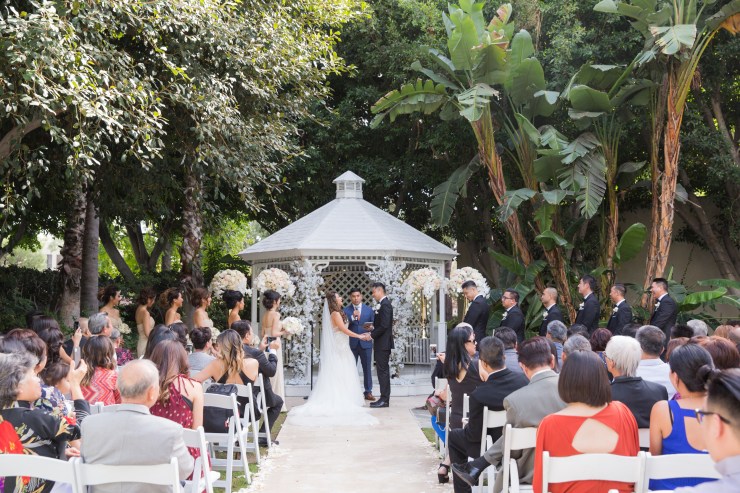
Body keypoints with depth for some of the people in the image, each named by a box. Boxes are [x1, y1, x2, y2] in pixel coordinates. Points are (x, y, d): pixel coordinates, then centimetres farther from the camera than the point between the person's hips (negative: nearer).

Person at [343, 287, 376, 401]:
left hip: (365, 343, 1)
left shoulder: (369, 310, 9)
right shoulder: (346, 310, 4)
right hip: (352, 343, -1)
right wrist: (352, 317, -24)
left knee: (367, 368, 4)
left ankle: (368, 392, 10)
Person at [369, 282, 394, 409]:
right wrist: (373, 326, 7)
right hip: (381, 344, 10)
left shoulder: (385, 305, -15)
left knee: (383, 371, -7)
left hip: (383, 343, -10)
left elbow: (384, 326, -21)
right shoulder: (384, 304, 16)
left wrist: (371, 335, -15)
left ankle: (384, 399, -5)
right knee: (382, 371, 11)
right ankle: (384, 398, 15)